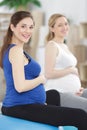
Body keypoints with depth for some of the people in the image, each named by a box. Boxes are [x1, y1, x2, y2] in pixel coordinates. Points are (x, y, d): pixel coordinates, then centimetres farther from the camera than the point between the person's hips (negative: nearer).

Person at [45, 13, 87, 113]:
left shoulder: (65, 47, 18)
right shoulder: (52, 45, -8)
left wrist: (78, 88, 7)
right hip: (58, 93, -9)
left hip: (72, 92, 9)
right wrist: (71, 70, -9)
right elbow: (49, 73, -18)